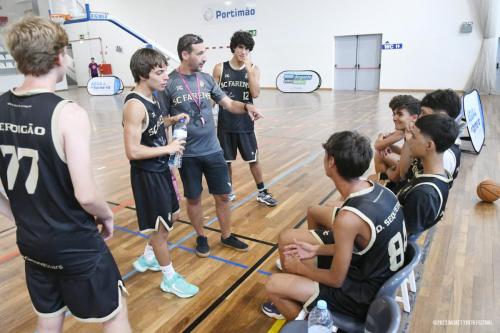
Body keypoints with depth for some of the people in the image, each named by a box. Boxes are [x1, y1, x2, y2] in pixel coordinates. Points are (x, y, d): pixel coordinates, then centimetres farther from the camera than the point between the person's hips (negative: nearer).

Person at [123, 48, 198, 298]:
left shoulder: (151, 98, 4)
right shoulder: (135, 105, -23)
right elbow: (133, 151, -27)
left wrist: (172, 120, 4)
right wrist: (169, 148, -20)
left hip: (161, 169, 9)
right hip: (147, 175, -9)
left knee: (172, 215, 23)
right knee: (161, 227, 5)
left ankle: (147, 258, 44)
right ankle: (169, 278, 26)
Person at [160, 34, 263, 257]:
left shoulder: (206, 79, 4)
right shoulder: (169, 83, -9)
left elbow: (228, 104, 4)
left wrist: (246, 107, -13)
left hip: (213, 150, 4)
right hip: (187, 154, -3)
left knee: (222, 196, 10)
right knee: (193, 198, 12)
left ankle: (226, 236, 30)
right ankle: (201, 237, 34)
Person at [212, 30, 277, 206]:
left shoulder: (254, 69, 0)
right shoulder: (220, 68, -1)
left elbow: (255, 94, -14)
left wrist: (248, 69, -17)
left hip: (245, 122, 0)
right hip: (225, 123, 0)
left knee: (253, 160, 7)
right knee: (226, 160, 11)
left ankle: (262, 192, 22)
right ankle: (229, 191, 29)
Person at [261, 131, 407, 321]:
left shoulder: (349, 218, -34)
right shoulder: (378, 190, -9)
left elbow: (336, 280, -20)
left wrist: (300, 268, -3)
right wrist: (316, 250, 5)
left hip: (364, 294, -8)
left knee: (274, 285, -8)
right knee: (287, 238, 10)